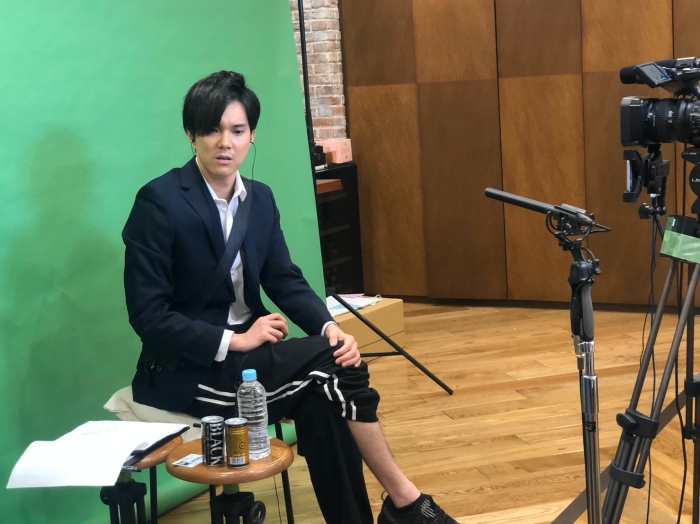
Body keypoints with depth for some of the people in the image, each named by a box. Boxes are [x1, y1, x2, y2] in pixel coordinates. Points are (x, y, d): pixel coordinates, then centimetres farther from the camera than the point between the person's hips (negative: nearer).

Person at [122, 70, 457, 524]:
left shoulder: (259, 198, 5)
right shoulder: (159, 202, -15)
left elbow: (286, 280, 7)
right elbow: (148, 315, -17)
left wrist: (329, 327, -12)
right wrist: (234, 341, -21)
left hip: (244, 350, 6)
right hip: (188, 369, -6)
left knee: (320, 398, -23)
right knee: (333, 365, -21)